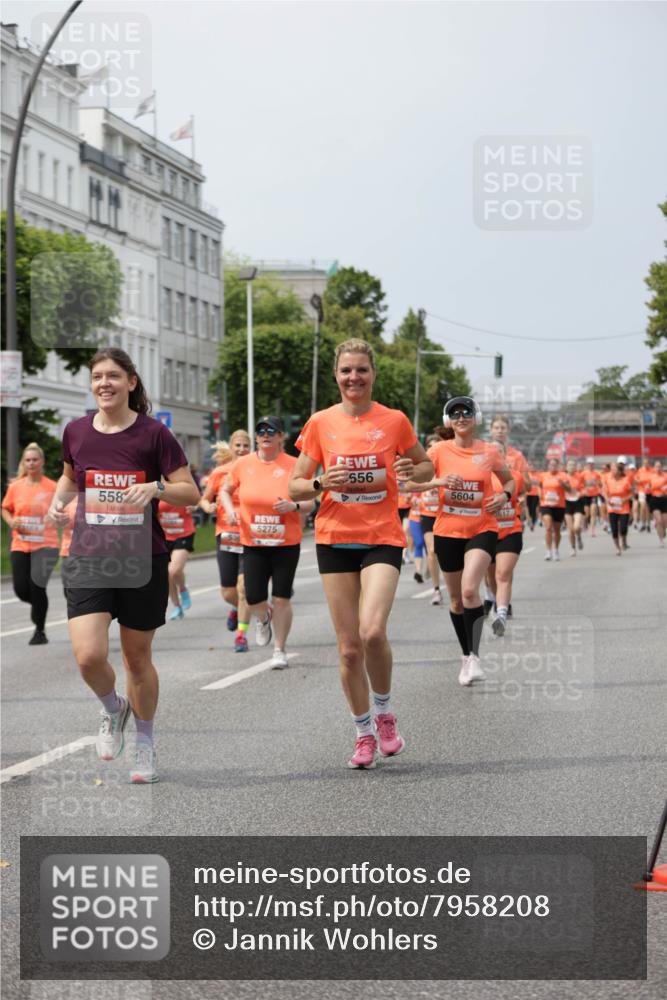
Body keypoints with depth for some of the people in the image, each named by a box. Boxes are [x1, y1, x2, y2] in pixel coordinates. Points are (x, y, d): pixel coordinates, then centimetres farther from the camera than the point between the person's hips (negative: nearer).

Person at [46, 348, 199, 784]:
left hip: (144, 561, -2)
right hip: (88, 560, 2)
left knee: (137, 657, 8)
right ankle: (113, 709, 19)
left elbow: (191, 492, -4)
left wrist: (155, 488, -22)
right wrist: (59, 500, 4)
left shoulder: (153, 433, -6)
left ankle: (145, 743, 29)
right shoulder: (76, 431, 4)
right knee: (89, 656, -15)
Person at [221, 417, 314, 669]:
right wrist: (230, 509, -4)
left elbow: (309, 505, 0)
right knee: (254, 600, -2)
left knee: (281, 599, 0)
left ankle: (280, 650, 17)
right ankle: (264, 617, 35)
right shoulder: (243, 464, 0)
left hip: (286, 544, -1)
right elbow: (225, 490, 15)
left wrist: (294, 505, -21)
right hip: (253, 544, 2)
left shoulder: (293, 465, -6)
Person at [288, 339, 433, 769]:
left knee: (372, 631, -21)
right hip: (335, 539, 2)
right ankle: (364, 734, 18)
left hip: (382, 539, -2)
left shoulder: (394, 421, 0)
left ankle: (385, 713, 4)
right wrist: (321, 482, -15)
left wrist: (411, 471, -8)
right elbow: (295, 487, 6)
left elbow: (427, 466, 15)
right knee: (349, 646, 2)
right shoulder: (320, 423, 2)